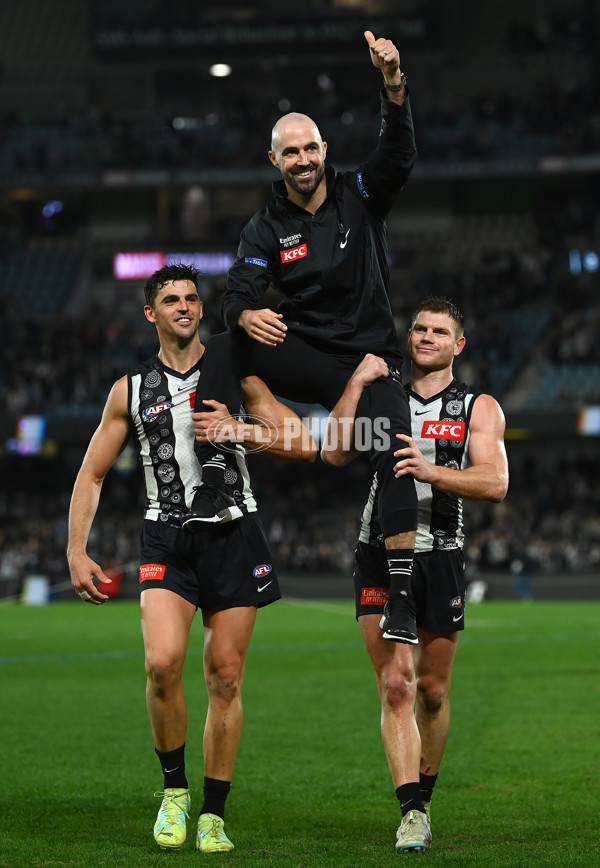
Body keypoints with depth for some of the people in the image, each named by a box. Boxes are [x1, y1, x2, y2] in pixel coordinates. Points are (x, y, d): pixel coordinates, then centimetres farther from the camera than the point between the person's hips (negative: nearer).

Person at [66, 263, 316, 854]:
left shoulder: (234, 377, 7)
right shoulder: (130, 390, 9)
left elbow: (304, 445, 3)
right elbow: (91, 474, 12)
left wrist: (240, 430, -13)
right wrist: (77, 552, 3)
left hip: (234, 536, 1)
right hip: (167, 539, 0)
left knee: (225, 679, 0)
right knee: (162, 662, -21)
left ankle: (213, 814, 10)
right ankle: (173, 788, -1)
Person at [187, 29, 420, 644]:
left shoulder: (359, 198, 1)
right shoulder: (266, 229, 3)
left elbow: (399, 155, -16)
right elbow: (238, 295, -7)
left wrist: (393, 84, -35)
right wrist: (246, 317, -34)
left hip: (368, 358, -1)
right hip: (302, 356, 1)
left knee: (394, 455, -23)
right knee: (223, 352, -25)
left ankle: (401, 599, -23)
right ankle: (211, 494, -30)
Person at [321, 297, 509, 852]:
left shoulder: (479, 408, 7)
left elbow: (495, 483, -9)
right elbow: (333, 454, -2)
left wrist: (431, 471, -24)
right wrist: (356, 385, -7)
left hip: (441, 558, 0)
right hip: (380, 556, 0)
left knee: (433, 691, 8)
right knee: (395, 685, -10)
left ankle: (423, 796, 27)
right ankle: (412, 814, -12)